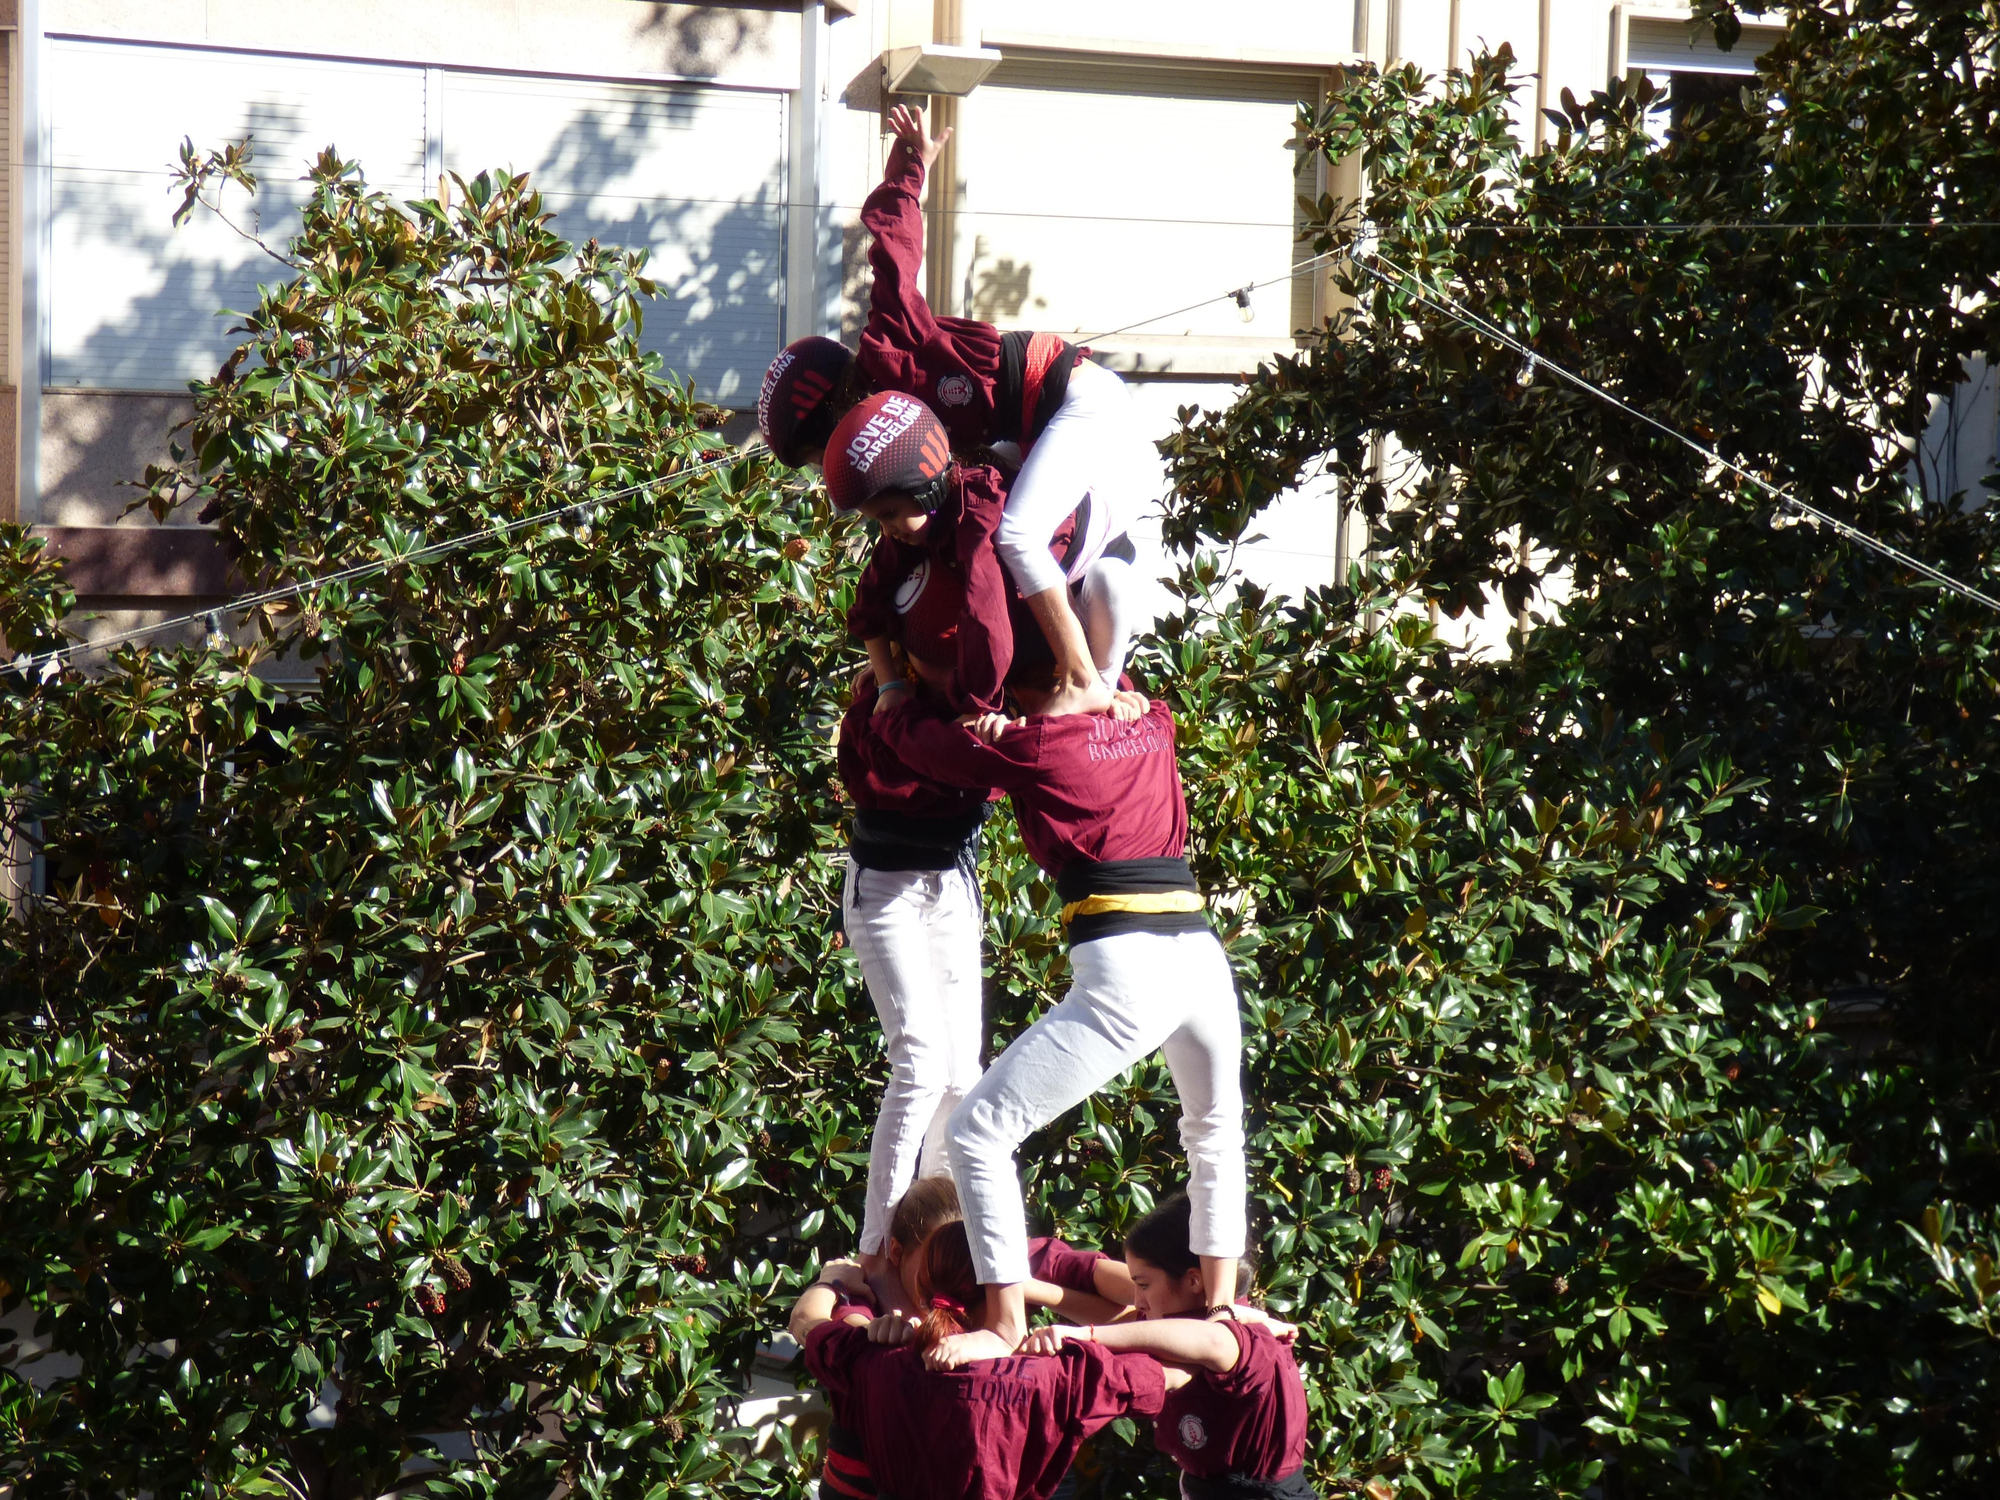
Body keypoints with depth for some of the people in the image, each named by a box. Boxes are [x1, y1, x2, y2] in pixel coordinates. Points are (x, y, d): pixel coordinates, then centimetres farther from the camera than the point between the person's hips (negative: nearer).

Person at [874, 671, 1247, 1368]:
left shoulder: (1033, 744, 2)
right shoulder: (1154, 724, 17)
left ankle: (1006, 1327, 4)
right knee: (1215, 1134, 33)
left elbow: (909, 733, 11)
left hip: (1125, 975, -6)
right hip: (1203, 957, 6)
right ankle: (1219, 1308, 38)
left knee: (975, 1134, 4)